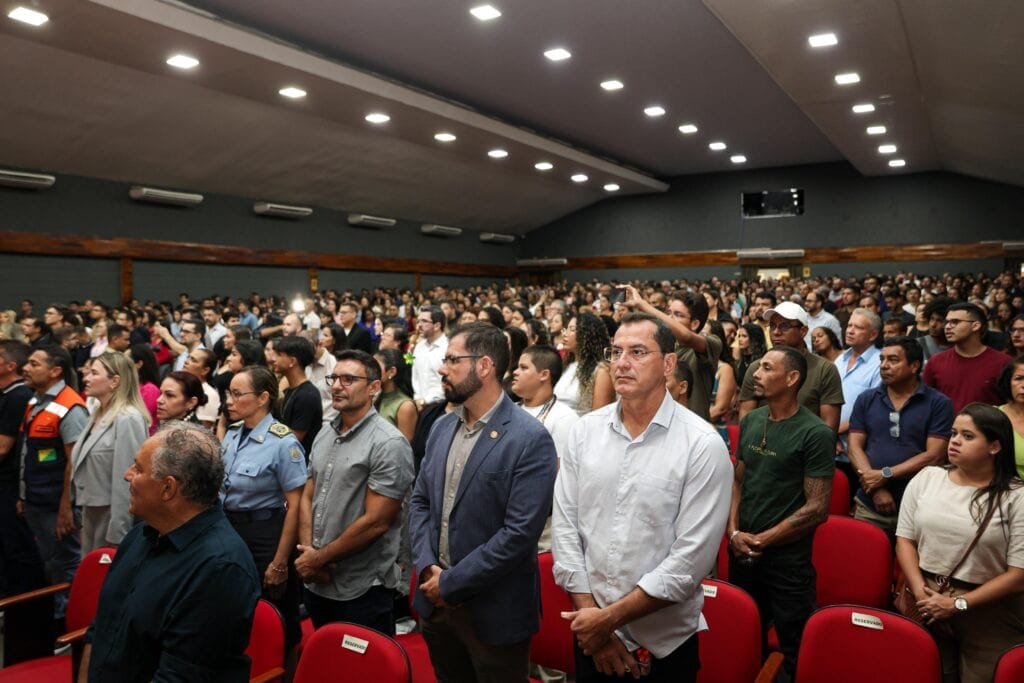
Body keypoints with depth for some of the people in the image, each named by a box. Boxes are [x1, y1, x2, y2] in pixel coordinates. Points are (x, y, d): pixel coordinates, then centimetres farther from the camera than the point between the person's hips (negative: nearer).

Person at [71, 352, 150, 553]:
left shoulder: (128, 419, -20)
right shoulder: (97, 415, 10)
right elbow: (84, 469, 14)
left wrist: (116, 536, -20)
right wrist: (83, 521, 14)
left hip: (114, 517, -8)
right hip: (91, 512, 9)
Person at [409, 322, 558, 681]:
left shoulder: (531, 439, -18)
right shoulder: (441, 427, 5)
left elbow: (520, 532, -22)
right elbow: (420, 500, 9)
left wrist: (452, 582, -17)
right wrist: (428, 566, -6)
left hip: (494, 612, -6)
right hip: (436, 601, 6)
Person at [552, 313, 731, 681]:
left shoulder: (703, 445, -15)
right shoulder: (585, 430, -4)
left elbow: (692, 558, -17)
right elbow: (564, 526, -3)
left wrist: (610, 617, -15)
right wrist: (589, 613, -8)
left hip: (665, 641, -2)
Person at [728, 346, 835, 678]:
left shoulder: (816, 434, -14)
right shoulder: (750, 421, 3)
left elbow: (817, 508, -16)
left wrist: (760, 541, -13)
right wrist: (734, 532, -6)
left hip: (788, 560, -5)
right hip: (742, 554, 5)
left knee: (794, 649, 9)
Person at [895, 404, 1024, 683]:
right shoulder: (926, 478, 2)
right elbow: (905, 539, 3)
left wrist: (959, 604, -13)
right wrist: (920, 591, -9)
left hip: (989, 615, -2)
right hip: (924, 606, 3)